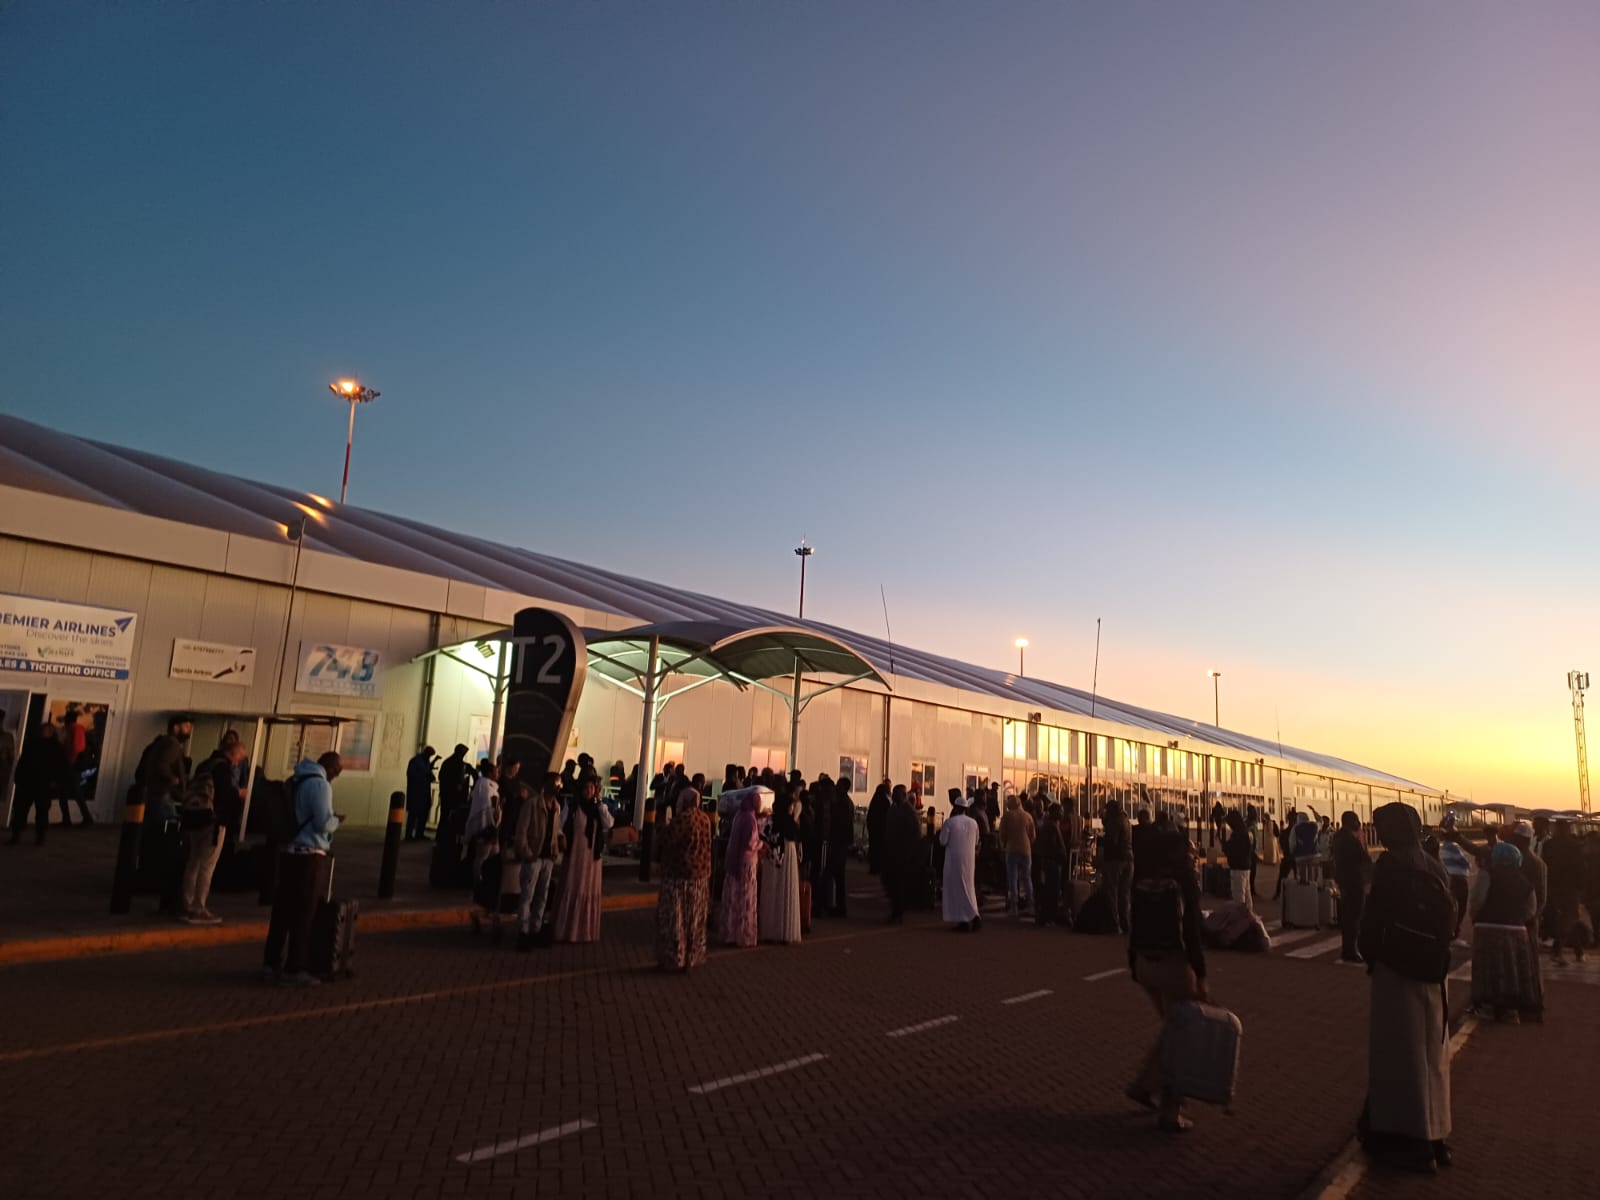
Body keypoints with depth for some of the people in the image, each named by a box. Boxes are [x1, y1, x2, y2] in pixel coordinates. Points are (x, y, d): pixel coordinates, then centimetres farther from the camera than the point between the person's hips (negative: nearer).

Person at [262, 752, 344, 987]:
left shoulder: (294, 780, 13)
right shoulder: (320, 784, -14)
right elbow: (324, 823, -17)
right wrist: (337, 820, 3)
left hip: (288, 852, 8)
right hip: (309, 855, -8)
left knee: (283, 910, 12)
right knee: (303, 914, -1)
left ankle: (272, 965, 19)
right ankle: (294, 970, 5)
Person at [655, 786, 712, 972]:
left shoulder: (682, 818, -19)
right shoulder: (705, 818, 4)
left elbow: (667, 840, -15)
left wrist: (664, 828, 1)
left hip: (679, 874, -7)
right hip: (700, 874, 7)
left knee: (675, 918, 3)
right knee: (694, 918, 14)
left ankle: (674, 958, 6)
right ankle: (693, 957, 20)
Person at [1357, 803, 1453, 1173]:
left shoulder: (1391, 863, -16)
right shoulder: (1433, 866, 4)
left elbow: (1375, 916, -16)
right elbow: (1448, 920, 8)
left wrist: (1370, 957, -1)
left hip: (1397, 968, -7)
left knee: (1398, 1051, 4)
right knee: (1428, 1051, 17)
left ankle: (1406, 1141, 12)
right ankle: (1431, 1135, 29)